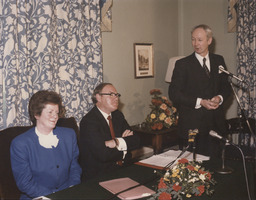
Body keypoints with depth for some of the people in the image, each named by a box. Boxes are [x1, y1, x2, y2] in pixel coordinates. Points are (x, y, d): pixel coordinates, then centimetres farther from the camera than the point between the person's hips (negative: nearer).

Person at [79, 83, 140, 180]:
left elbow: (136, 141, 4)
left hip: (122, 170, 7)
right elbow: (103, 154, -23)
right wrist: (126, 142, -8)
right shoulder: (88, 121, -13)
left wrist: (118, 142, -16)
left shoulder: (118, 115, 11)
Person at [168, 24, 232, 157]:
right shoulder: (182, 64, -3)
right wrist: (200, 102, -17)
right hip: (192, 125, -4)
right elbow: (174, 94, -8)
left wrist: (220, 98, -8)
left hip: (216, 124, 4)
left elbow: (226, 86, 16)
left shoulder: (219, 60, 11)